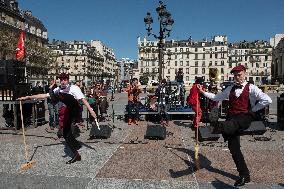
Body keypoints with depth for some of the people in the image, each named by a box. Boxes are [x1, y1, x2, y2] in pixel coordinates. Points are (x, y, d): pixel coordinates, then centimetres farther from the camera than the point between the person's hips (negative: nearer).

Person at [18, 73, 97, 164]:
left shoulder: (73, 88, -1)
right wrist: (27, 97, 14)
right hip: (64, 114, 7)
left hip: (73, 112, -6)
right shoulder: (57, 89, 19)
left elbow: (83, 99, -11)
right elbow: (43, 95, 19)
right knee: (66, 134, 8)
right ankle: (76, 155, 19)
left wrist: (91, 110, -21)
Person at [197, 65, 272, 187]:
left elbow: (267, 100, -7)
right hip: (232, 118, 5)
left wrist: (253, 110, -4)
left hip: (244, 117, -5)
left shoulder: (251, 88, 4)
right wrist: (203, 92, 21)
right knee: (233, 147, 0)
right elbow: (217, 97, 24)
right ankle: (244, 175, 10)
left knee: (232, 124, -40)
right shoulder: (230, 88, 21)